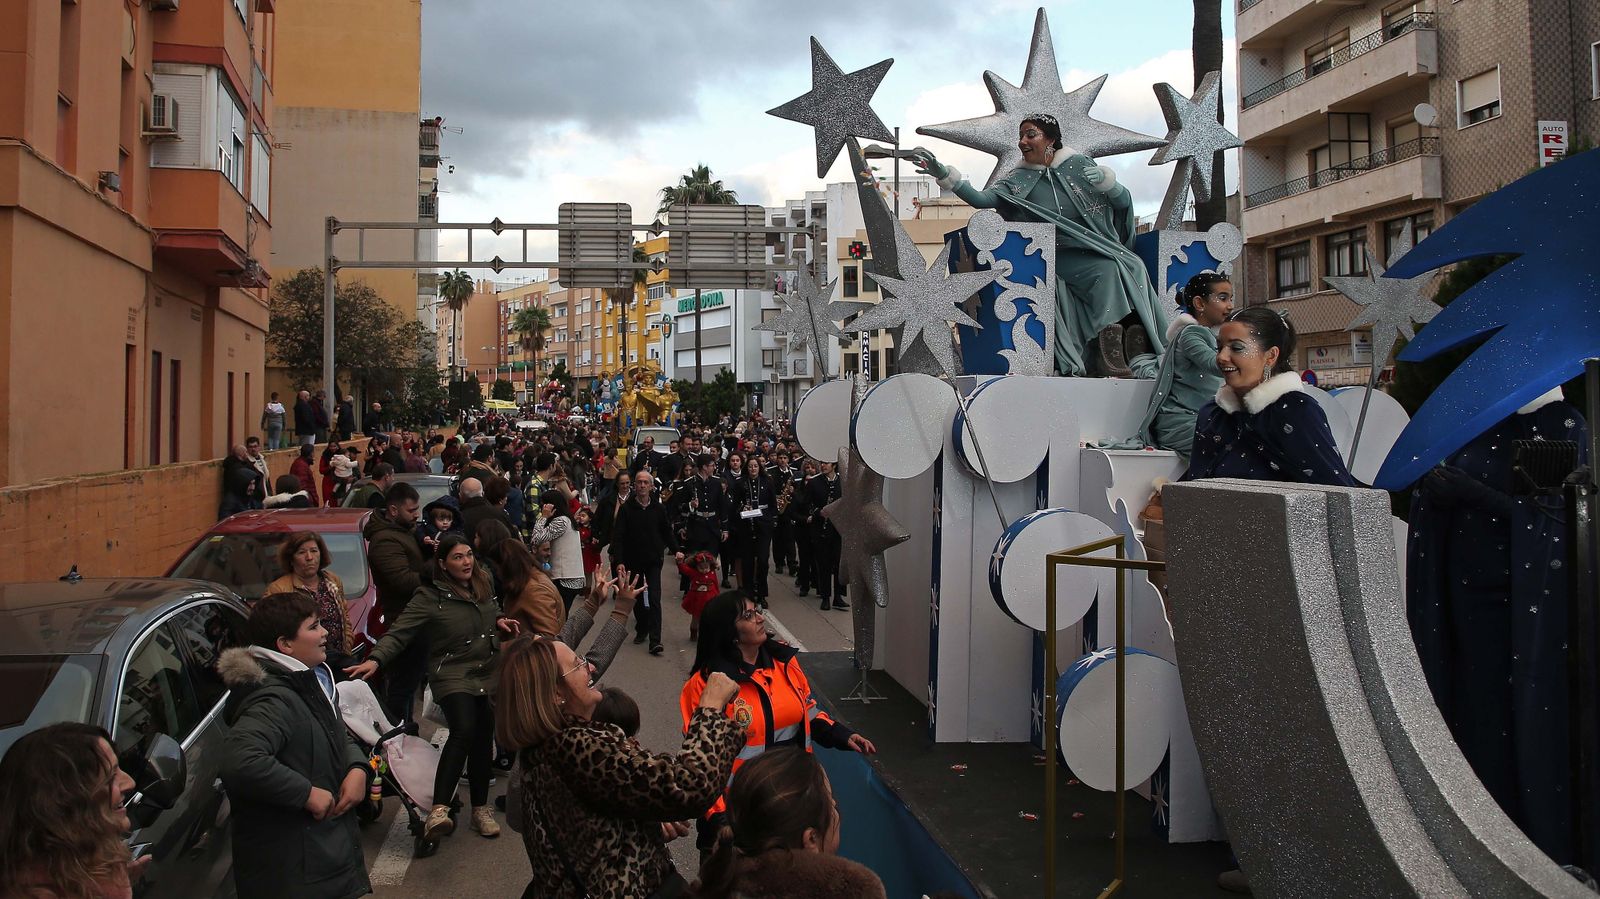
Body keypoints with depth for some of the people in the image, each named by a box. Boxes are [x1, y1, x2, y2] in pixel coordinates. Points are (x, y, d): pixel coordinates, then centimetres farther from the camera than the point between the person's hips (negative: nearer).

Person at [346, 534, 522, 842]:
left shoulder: (482, 583, 7)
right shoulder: (430, 597, -11)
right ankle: (439, 811, -33)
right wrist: (375, 659, -32)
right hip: (453, 674, -6)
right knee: (463, 730, -28)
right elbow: (399, 632, -17)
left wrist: (499, 620, 4)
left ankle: (481, 809, 24)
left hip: (488, 673, 6)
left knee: (483, 739, 9)